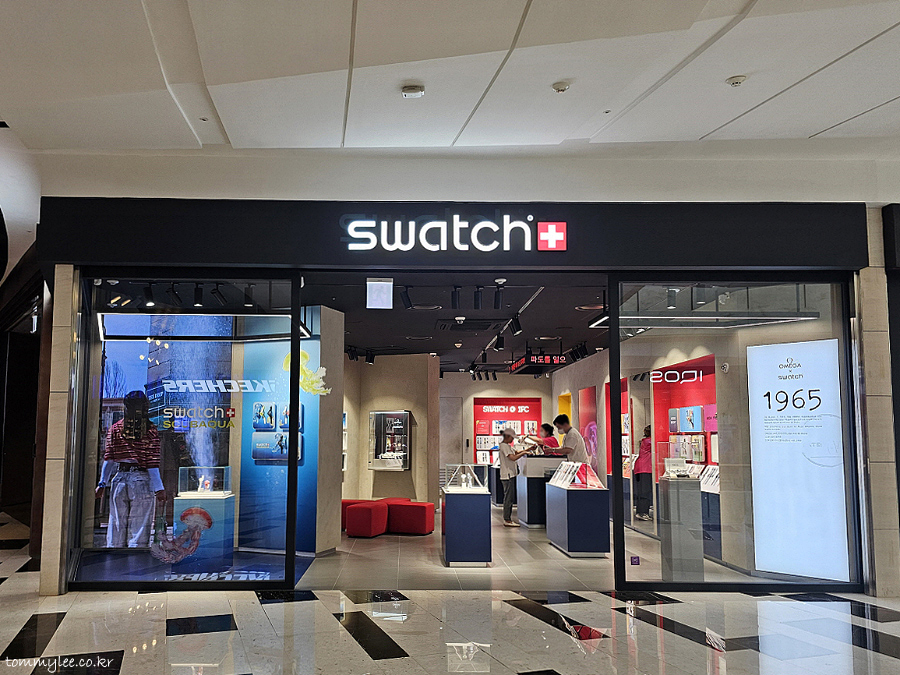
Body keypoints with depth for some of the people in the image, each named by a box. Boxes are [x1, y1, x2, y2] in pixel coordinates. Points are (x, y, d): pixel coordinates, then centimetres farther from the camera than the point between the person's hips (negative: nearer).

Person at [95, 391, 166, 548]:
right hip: (141, 481, -3)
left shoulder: (115, 429, 6)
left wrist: (102, 483, 5)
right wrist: (159, 488, -6)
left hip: (119, 479, 3)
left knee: (116, 528, 8)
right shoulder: (150, 430, -3)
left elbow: (109, 460, 2)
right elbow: (152, 463, -7)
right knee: (139, 531, -1)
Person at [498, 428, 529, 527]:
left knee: (509, 498, 13)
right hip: (507, 476, -10)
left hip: (510, 475, 10)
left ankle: (507, 519, 17)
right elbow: (513, 458, -23)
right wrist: (523, 453, -13)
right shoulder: (504, 446, -15)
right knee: (508, 498, -7)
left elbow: (516, 452, 21)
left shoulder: (508, 446, 17)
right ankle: (507, 520, -4)